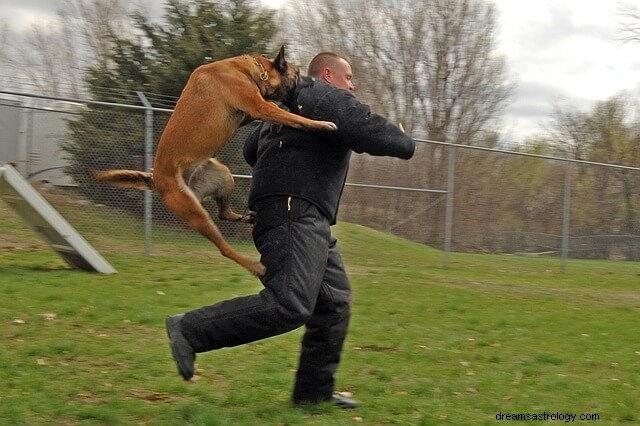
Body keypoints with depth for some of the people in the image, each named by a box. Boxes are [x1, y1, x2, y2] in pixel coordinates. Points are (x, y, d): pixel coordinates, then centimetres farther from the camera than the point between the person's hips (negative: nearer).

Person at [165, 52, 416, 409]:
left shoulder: (290, 103, 28)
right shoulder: (329, 98, -1)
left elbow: (252, 149, 35)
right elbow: (370, 131, -14)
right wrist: (407, 144, 4)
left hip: (307, 222, 11)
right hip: (295, 214, -11)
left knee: (335, 302, 11)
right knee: (290, 305, -23)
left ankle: (314, 391, 13)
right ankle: (190, 330, -19)